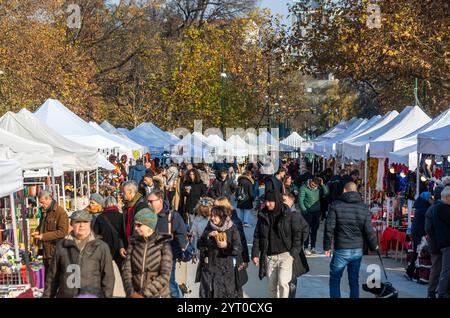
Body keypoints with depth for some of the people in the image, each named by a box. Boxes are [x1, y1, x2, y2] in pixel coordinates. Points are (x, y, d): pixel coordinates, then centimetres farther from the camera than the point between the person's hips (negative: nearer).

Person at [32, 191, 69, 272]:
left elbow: (63, 232, -21)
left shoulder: (60, 212, -14)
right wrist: (37, 232, 7)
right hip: (46, 252, 9)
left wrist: (43, 236, -20)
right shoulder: (45, 212, 15)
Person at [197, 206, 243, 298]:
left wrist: (227, 246, -24)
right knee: (207, 293, 3)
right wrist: (208, 236, -14)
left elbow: (238, 249, -7)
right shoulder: (209, 228, 6)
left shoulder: (232, 229, -3)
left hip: (226, 270, -3)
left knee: (227, 294, -2)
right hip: (210, 268, 3)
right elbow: (200, 245, 2)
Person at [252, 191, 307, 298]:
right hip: (269, 256, 4)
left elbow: (297, 234, -2)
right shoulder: (263, 216, 7)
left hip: (286, 255, -4)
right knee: (272, 287, 9)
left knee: (283, 282, -21)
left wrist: (294, 253, -9)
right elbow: (257, 236, 11)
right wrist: (255, 253, 3)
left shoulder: (290, 215, -5)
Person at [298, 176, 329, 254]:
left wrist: (322, 184, -9)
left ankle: (313, 247, 18)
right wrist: (304, 210, -15)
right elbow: (300, 200, -10)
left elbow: (326, 192, -3)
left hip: (317, 212, 5)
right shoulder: (304, 188, -8)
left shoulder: (318, 188, 6)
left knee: (314, 230, 9)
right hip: (308, 212, -5)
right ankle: (306, 248, 4)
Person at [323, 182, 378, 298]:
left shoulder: (336, 205, -5)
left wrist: (327, 246, 1)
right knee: (354, 281, 12)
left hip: (341, 250, -3)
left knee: (334, 280, 7)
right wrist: (374, 246, 15)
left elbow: (329, 228, -8)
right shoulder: (364, 208, 1)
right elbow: (369, 230, 0)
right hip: (358, 250, 3)